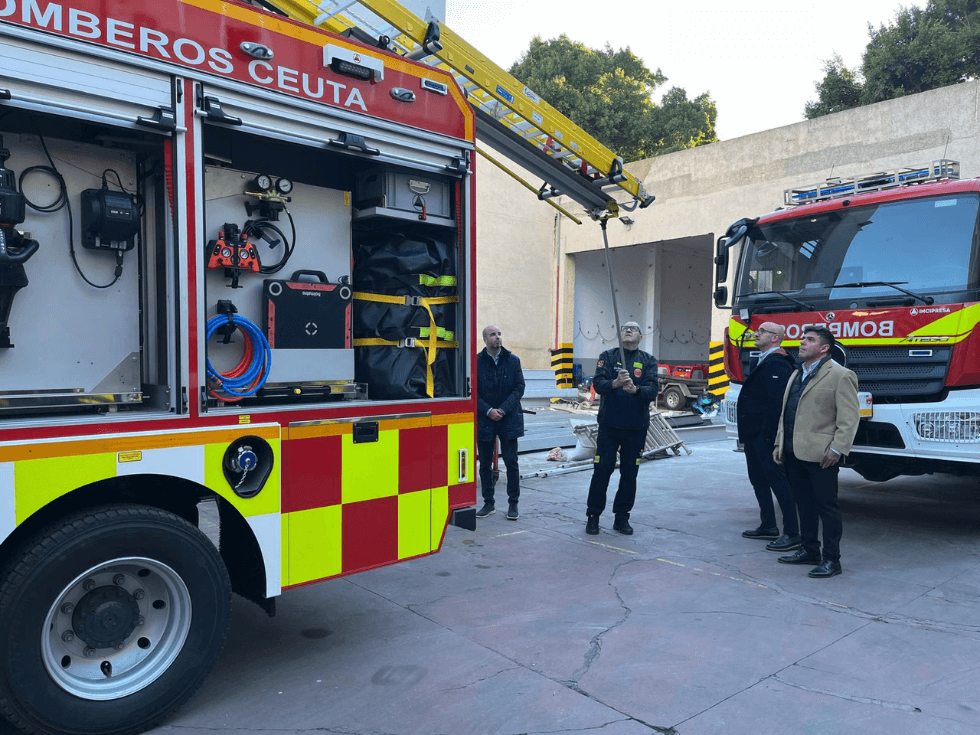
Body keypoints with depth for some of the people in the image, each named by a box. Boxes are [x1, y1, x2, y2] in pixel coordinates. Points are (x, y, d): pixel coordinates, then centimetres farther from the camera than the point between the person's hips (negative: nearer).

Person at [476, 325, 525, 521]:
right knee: (485, 464, 9)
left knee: (511, 462, 3)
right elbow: (473, 391, -2)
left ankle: (513, 504, 14)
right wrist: (488, 410, -13)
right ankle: (488, 502, 22)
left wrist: (503, 409, -11)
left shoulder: (513, 360, 3)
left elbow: (519, 387, -1)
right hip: (484, 420, 0)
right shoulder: (477, 362, -1)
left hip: (509, 420, 0)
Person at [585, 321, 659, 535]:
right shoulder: (608, 356, 4)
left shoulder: (648, 361, 5)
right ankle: (593, 516, 13)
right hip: (609, 425, -1)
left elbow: (652, 390, -8)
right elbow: (597, 384, -9)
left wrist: (635, 389, -29)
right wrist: (615, 383, -29)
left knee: (629, 474, 8)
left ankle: (622, 517, 22)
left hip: (636, 427, 1)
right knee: (602, 470, 0)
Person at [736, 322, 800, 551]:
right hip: (753, 432, 11)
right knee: (758, 479, 17)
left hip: (765, 434, -11)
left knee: (777, 480, -6)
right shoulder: (761, 361, 16)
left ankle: (792, 533, 0)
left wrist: (768, 434, -26)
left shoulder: (777, 364, -17)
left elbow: (776, 401, -24)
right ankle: (768, 526, 29)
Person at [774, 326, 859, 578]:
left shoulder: (840, 376, -7)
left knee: (827, 508, 1)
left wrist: (837, 449, -19)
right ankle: (809, 550, 28)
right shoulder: (796, 375, 18)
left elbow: (849, 418, -13)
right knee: (804, 505, 16)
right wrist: (779, 444, 16)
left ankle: (831, 560, 10)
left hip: (820, 456, -8)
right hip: (794, 454, 8)